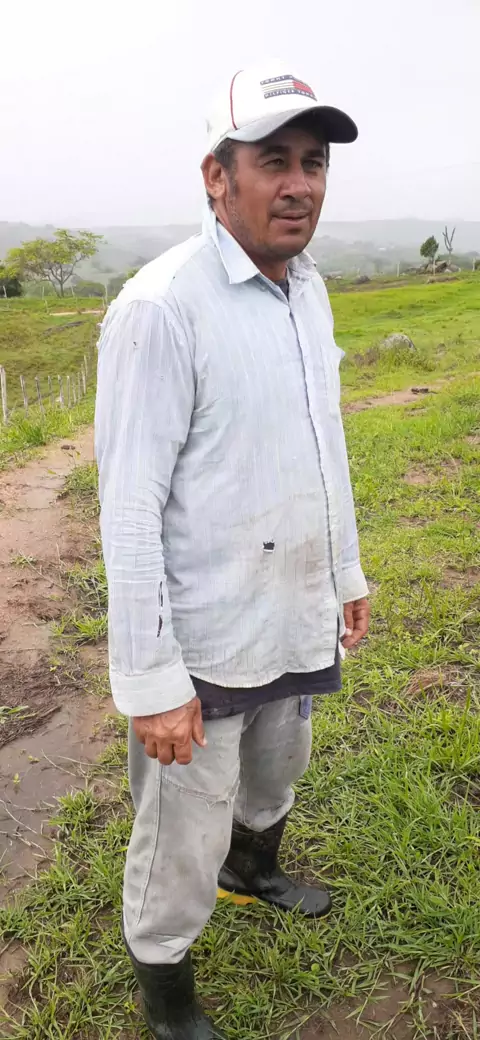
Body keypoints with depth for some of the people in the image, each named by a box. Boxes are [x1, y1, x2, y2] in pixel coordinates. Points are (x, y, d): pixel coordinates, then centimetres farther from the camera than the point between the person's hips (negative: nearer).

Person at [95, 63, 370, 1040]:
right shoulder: (160, 307, -21)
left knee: (275, 775, 30)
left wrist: (347, 573, 17)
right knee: (182, 843, 11)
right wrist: (150, 678, -20)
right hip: (205, 646, -7)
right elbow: (129, 507, -21)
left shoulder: (310, 289, 5)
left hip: (296, 623, 8)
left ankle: (253, 869, 60)